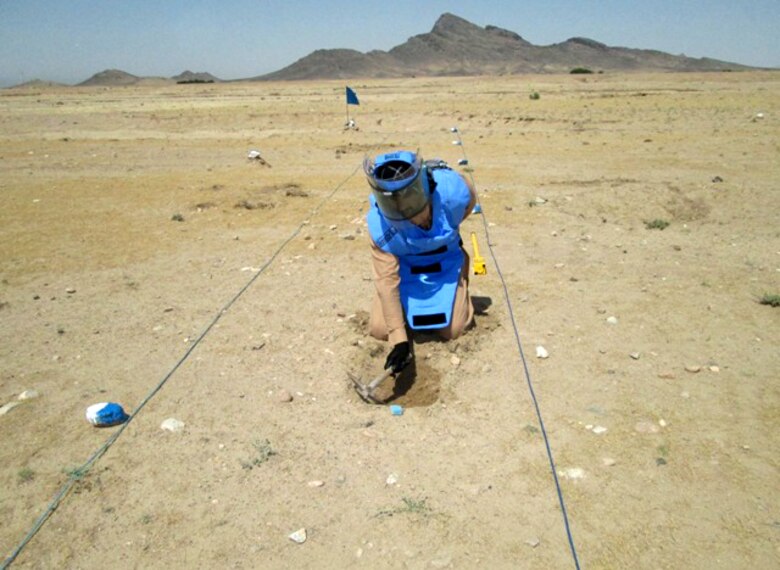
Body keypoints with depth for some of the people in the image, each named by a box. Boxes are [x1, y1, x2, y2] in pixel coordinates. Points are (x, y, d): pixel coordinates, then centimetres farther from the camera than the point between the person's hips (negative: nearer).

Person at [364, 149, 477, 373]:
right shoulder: (379, 224, -34)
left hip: (445, 261, 0)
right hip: (403, 266, 0)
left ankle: (459, 285, 25)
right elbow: (387, 281, -29)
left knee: (452, 330, -6)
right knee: (380, 329, -7)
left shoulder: (452, 190, -34)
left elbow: (470, 201, -6)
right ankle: (412, 300, 25)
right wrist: (399, 339, -31)